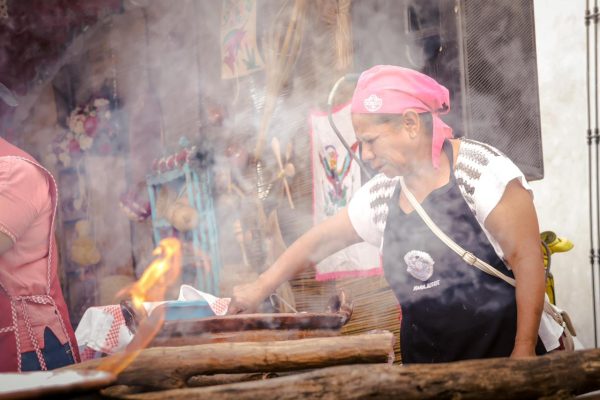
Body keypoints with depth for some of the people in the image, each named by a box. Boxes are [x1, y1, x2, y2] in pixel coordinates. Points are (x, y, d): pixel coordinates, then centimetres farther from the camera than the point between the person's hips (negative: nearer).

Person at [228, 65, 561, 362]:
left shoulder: (480, 169, -11)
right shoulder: (380, 196, 8)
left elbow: (527, 257, -13)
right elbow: (320, 241, 21)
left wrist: (524, 351, -16)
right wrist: (261, 288, 19)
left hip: (501, 357, -5)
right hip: (426, 364, 5)